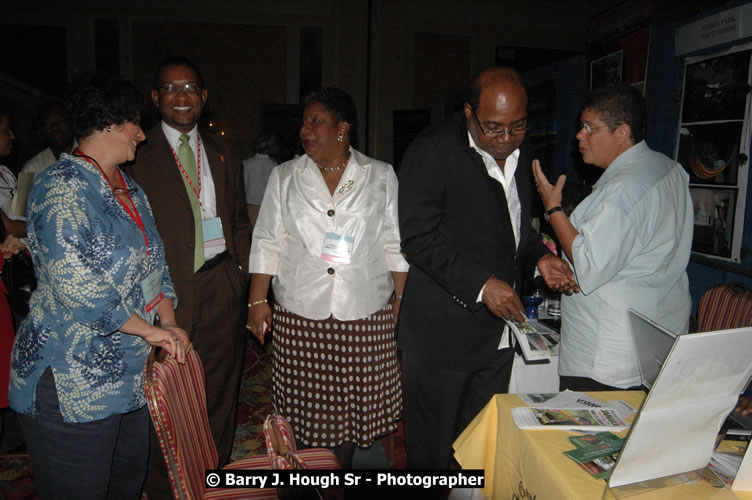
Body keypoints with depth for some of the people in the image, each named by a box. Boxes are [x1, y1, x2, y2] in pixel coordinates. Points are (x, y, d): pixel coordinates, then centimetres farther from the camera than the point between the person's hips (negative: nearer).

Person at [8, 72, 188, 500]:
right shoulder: (61, 186, -15)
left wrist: (169, 321, 0)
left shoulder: (130, 188, 13)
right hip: (73, 382, -8)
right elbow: (74, 281, -24)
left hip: (131, 372, 8)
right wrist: (150, 329, -18)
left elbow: (154, 263, 16)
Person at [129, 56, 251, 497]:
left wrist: (241, 270, 6)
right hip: (168, 290, -4)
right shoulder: (139, 154, 1)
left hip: (222, 287, 4)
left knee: (221, 390, 12)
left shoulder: (224, 155, 15)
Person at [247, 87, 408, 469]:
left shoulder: (381, 176, 5)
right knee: (307, 400, 8)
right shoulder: (284, 177, 7)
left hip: (365, 312, 0)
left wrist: (402, 298, 0)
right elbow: (267, 243, 6)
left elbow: (396, 244, 5)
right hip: (300, 312, 1)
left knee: (353, 399, 7)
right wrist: (257, 300, 0)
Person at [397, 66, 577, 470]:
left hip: (497, 328, 7)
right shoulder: (432, 150, -12)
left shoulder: (519, 153, 10)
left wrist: (540, 257, 3)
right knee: (430, 447, 9)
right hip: (442, 330, -6)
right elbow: (419, 238, -17)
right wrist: (480, 284, -24)